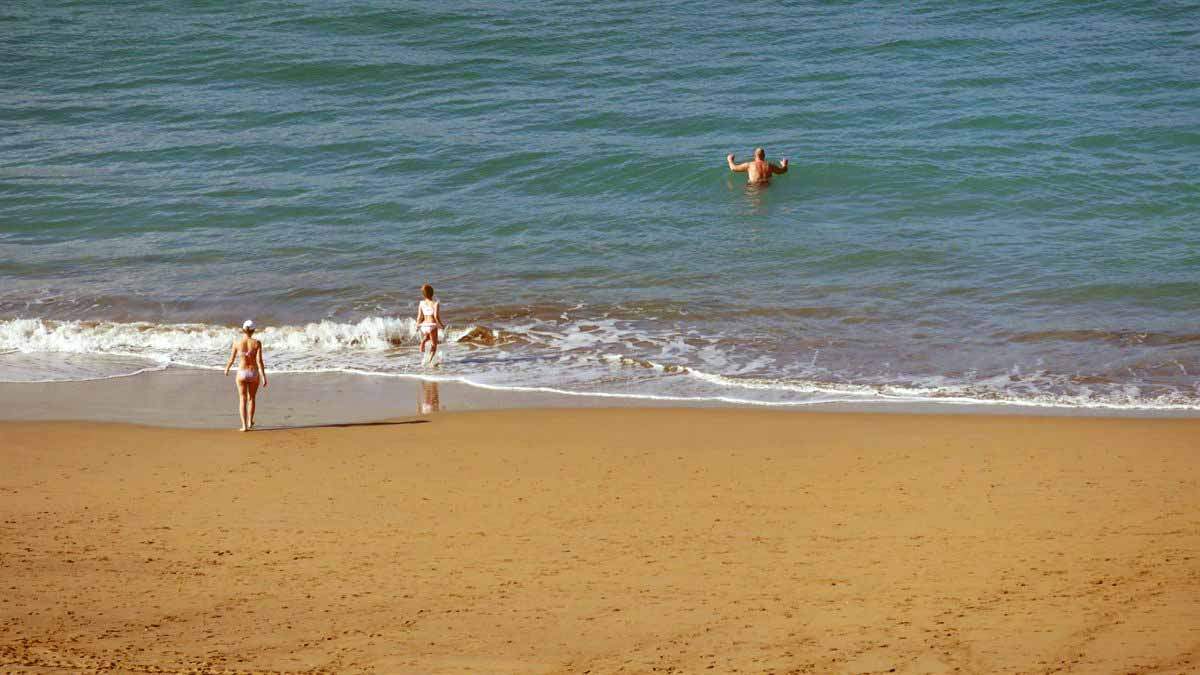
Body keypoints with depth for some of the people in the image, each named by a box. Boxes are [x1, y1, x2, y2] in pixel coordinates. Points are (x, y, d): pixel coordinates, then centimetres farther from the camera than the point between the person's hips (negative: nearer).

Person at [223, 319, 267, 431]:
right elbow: (259, 361, -14)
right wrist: (264, 377, -12)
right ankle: (250, 422, 33)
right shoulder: (257, 343, -10)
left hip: (242, 373, 0)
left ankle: (244, 425, -4)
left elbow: (231, 359, 4)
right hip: (254, 373, 0)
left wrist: (227, 368, 25)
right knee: (251, 398, 22)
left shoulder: (237, 343, -6)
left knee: (242, 400, 6)